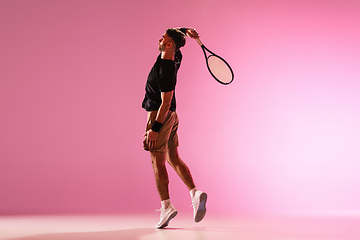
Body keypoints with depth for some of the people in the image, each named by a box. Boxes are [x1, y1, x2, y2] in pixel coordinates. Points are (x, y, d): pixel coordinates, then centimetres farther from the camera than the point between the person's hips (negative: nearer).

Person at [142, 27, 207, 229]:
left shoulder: (165, 70, -23)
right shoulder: (176, 57, 3)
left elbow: (166, 102, -24)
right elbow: (175, 34, 22)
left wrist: (154, 128, -23)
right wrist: (186, 30, 0)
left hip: (160, 116, -9)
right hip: (171, 116, 9)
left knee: (158, 161, -4)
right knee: (174, 159, 12)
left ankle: (166, 206, -5)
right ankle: (194, 193, 1)